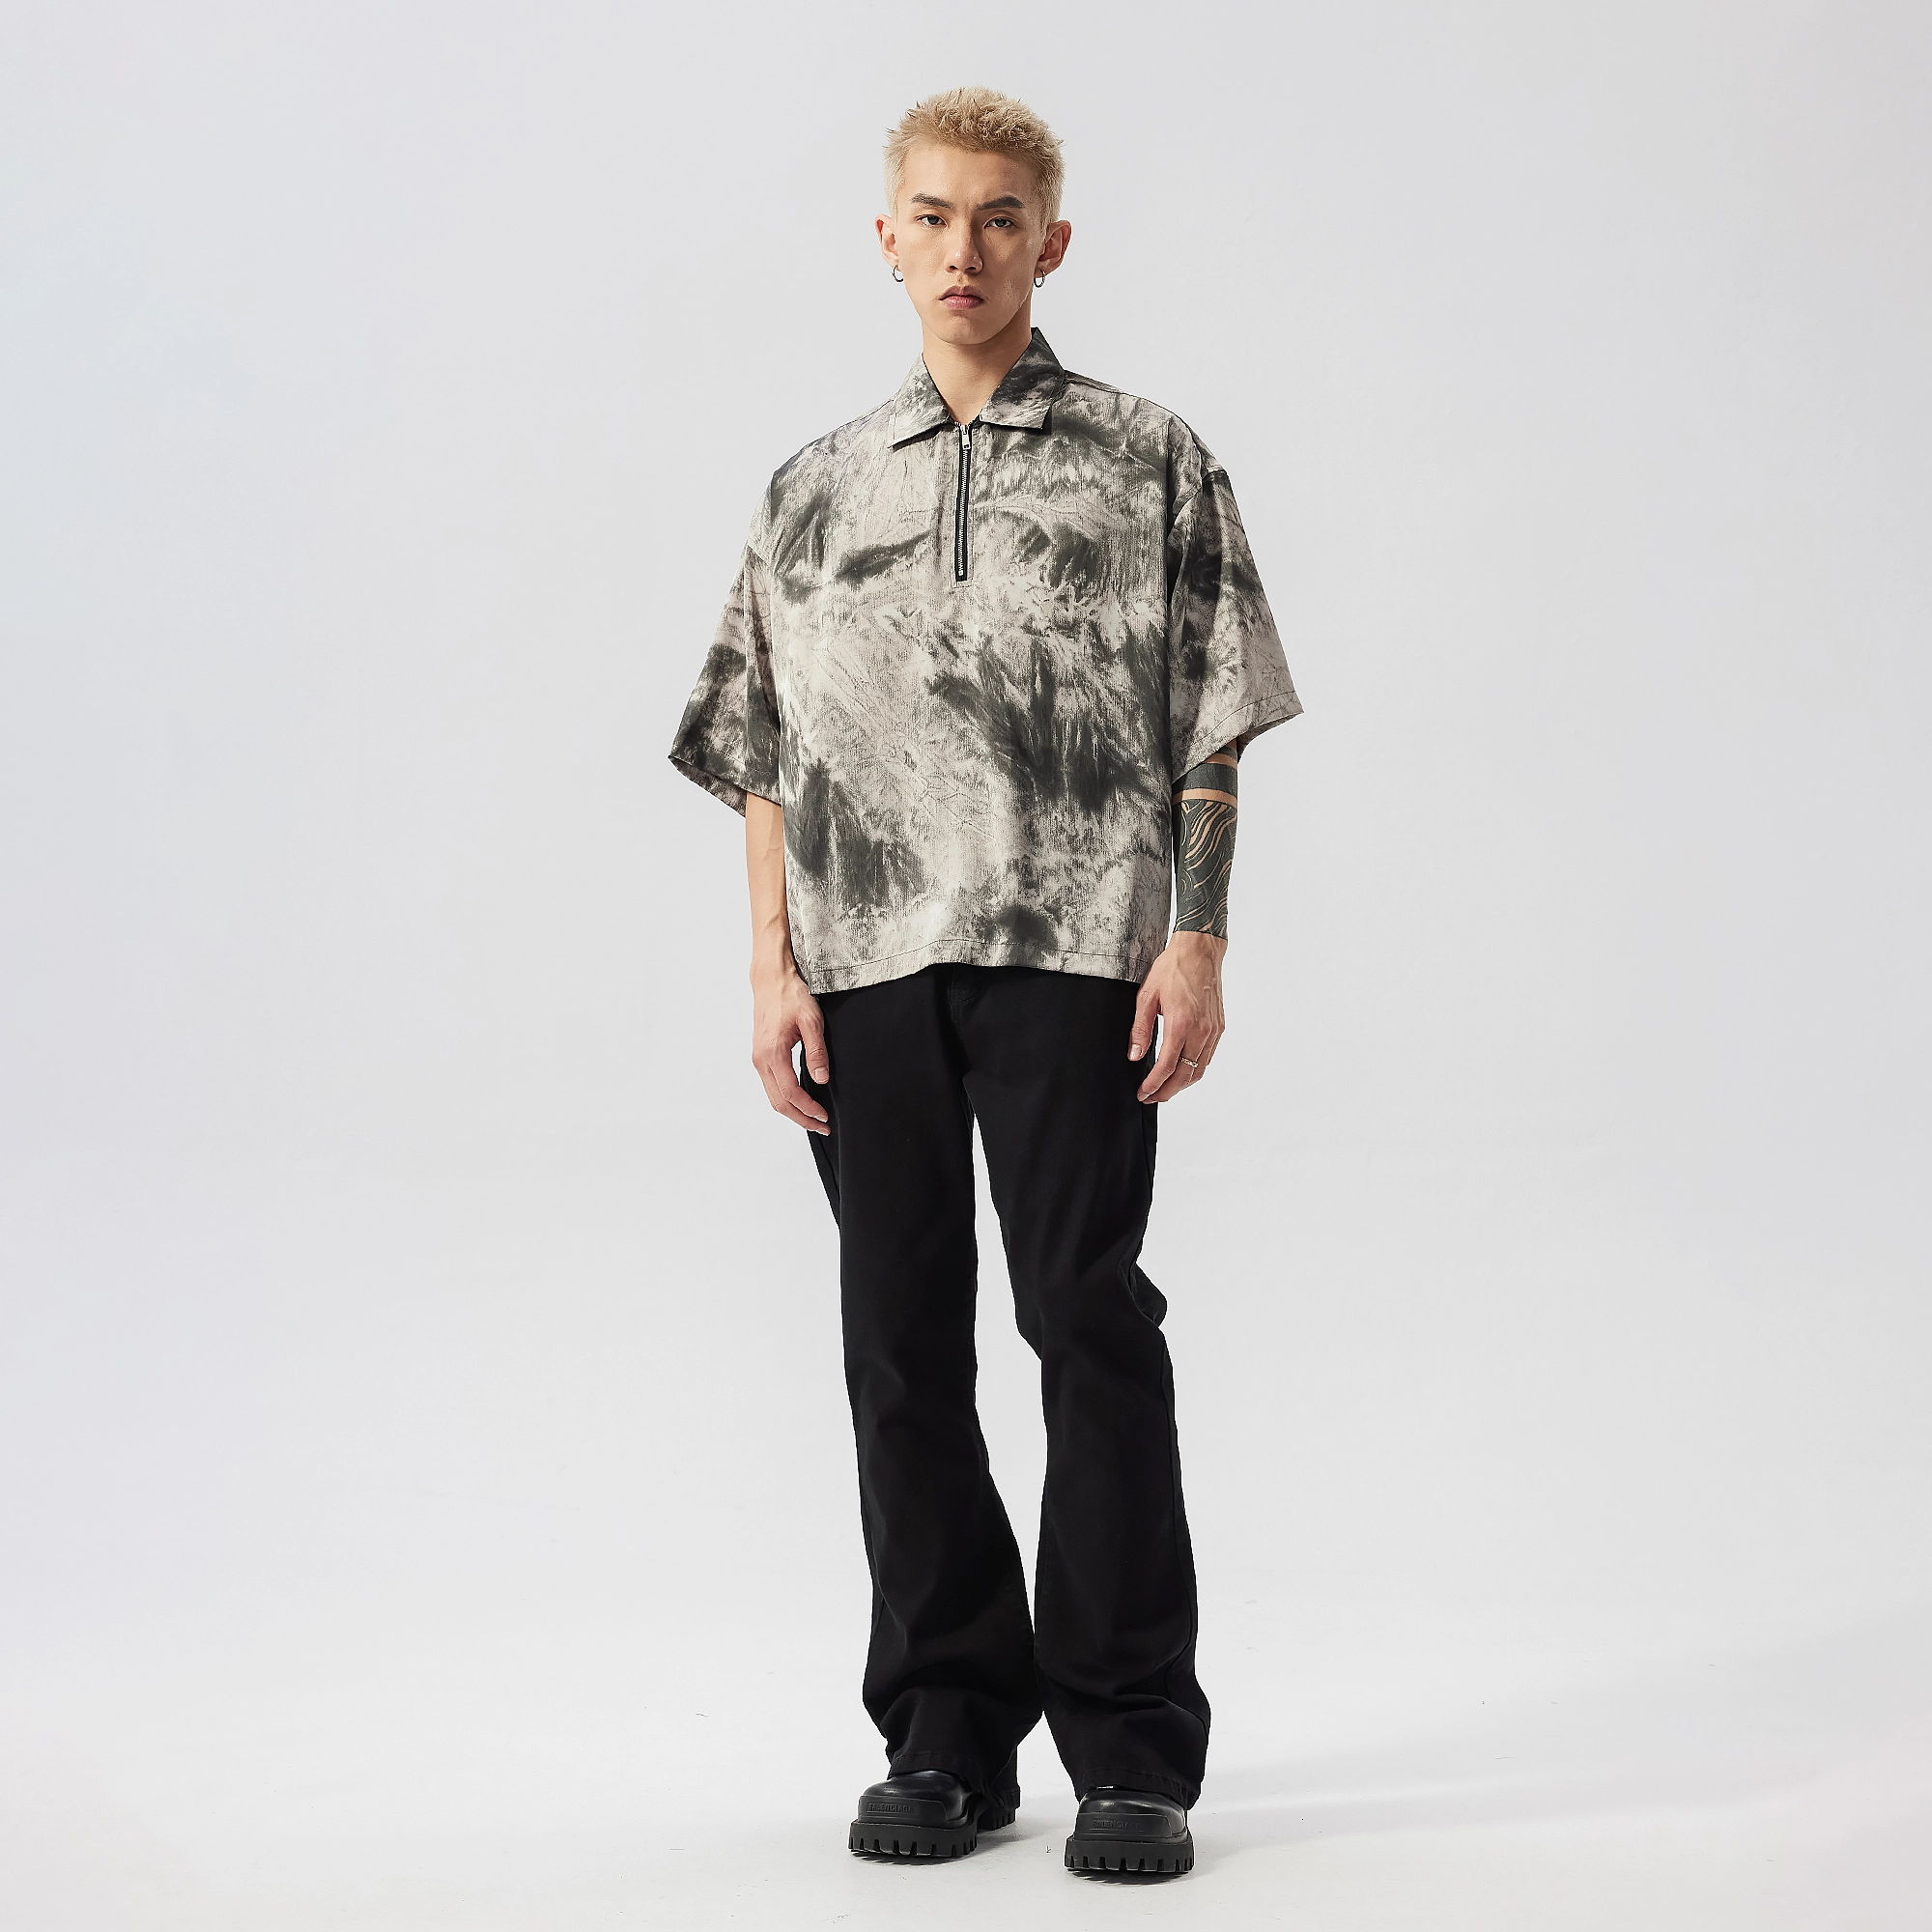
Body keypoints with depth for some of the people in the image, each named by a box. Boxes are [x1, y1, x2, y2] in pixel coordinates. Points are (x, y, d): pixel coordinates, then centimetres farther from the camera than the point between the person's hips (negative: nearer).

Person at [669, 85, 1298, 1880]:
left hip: (1072, 944, -3)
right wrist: (775, 967, 3)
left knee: (1090, 1316, -6)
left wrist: (1197, 941, -6)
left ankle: (1130, 1748, 4)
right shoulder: (816, 488, 15)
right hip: (868, 959, 3)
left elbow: (1208, 734, 4)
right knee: (902, 1337, 6)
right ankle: (948, 1733, 17)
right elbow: (761, 752, 13)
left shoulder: (1149, 460, 8)